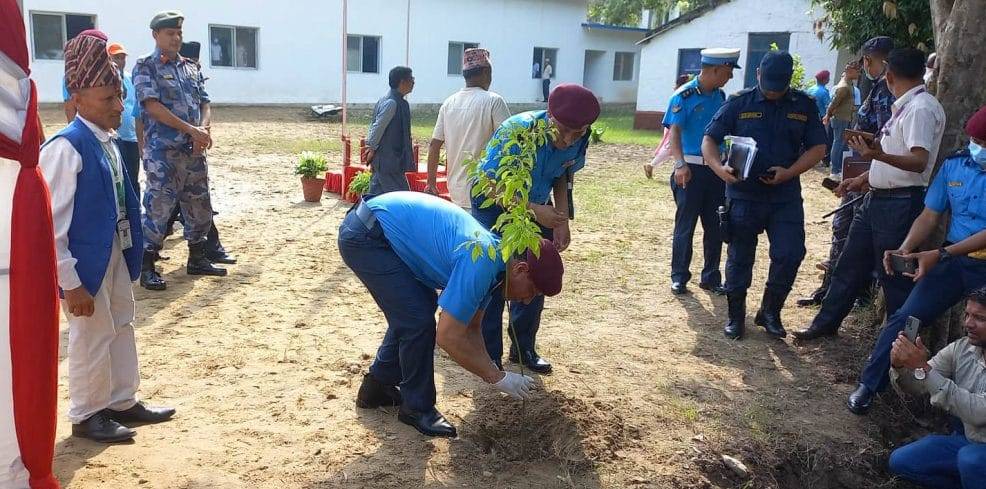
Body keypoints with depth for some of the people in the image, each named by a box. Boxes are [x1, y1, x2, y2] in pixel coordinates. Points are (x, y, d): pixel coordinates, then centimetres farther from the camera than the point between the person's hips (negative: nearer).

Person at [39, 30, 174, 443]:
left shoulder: (108, 143, 4)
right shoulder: (66, 148, -22)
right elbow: (50, 223, -22)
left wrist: (130, 252, 14)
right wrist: (70, 282, -21)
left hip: (115, 253, 8)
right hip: (85, 260, -8)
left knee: (121, 327, 19)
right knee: (92, 336, 6)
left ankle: (123, 402, 35)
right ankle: (86, 415, 25)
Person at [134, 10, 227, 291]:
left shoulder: (191, 68, 16)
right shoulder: (145, 67, -2)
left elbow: (204, 103, 13)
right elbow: (153, 106, -12)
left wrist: (203, 129, -8)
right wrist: (191, 130, -16)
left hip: (194, 150, 6)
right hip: (162, 151, -6)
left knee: (200, 206, 11)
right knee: (158, 207, -5)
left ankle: (197, 259, 25)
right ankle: (147, 267, 4)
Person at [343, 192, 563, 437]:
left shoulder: (493, 255, 5)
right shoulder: (480, 263, -24)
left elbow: (471, 328, 17)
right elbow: (448, 337, -23)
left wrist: (490, 373, 9)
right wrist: (498, 378, -14)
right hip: (365, 236, -10)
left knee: (415, 312, 17)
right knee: (418, 320, -9)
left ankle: (376, 387, 31)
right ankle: (417, 408, 9)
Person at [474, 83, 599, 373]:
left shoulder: (578, 141, -18)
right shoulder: (517, 131, -34)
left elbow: (563, 177, 1)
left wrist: (562, 221, -9)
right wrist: (535, 210, -37)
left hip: (539, 209, 5)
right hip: (494, 207, -5)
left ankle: (524, 349, 25)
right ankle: (490, 357, 6)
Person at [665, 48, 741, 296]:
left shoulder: (720, 96, 9)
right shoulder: (684, 96, -10)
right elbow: (674, 131, -19)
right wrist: (680, 164, -33)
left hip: (716, 169, 6)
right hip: (691, 170, -6)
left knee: (716, 227, 10)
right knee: (685, 226, 2)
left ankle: (711, 277, 21)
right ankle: (679, 277, 14)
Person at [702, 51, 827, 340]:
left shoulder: (804, 105, 4)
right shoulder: (739, 103, -2)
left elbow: (817, 147, 4)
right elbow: (709, 140, -3)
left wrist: (789, 172, -12)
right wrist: (720, 168, -23)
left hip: (786, 196, 2)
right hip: (743, 195, -1)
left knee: (790, 254, -3)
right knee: (740, 258, 7)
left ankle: (770, 312, 18)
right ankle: (736, 316, 23)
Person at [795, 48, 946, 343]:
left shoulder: (921, 109, -16)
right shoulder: (905, 107, 13)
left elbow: (919, 162, -26)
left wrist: (878, 155, -42)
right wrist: (864, 178, 26)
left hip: (900, 203, -10)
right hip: (877, 198, 10)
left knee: (895, 275, 0)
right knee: (850, 266, 15)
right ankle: (825, 323, 26)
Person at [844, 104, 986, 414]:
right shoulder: (954, 166, 5)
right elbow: (930, 216, 7)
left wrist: (940, 255, -23)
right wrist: (905, 249, -10)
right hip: (952, 260, 3)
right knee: (904, 318, -6)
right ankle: (869, 385, 2)